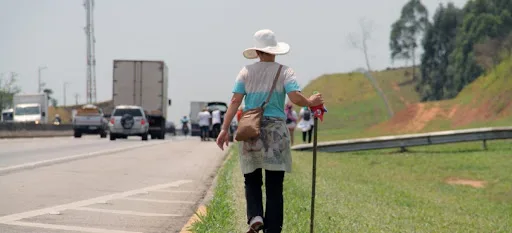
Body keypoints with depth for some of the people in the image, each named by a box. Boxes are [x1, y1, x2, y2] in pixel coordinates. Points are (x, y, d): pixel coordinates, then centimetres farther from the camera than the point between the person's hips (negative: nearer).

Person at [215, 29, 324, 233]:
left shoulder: (247, 71, 5)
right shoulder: (284, 72, 0)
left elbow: (235, 101, -2)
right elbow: (295, 97, -14)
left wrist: (225, 129, -3)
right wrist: (310, 102, 6)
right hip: (276, 131, -1)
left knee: (252, 180, 14)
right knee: (274, 185, 4)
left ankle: (255, 216, -11)